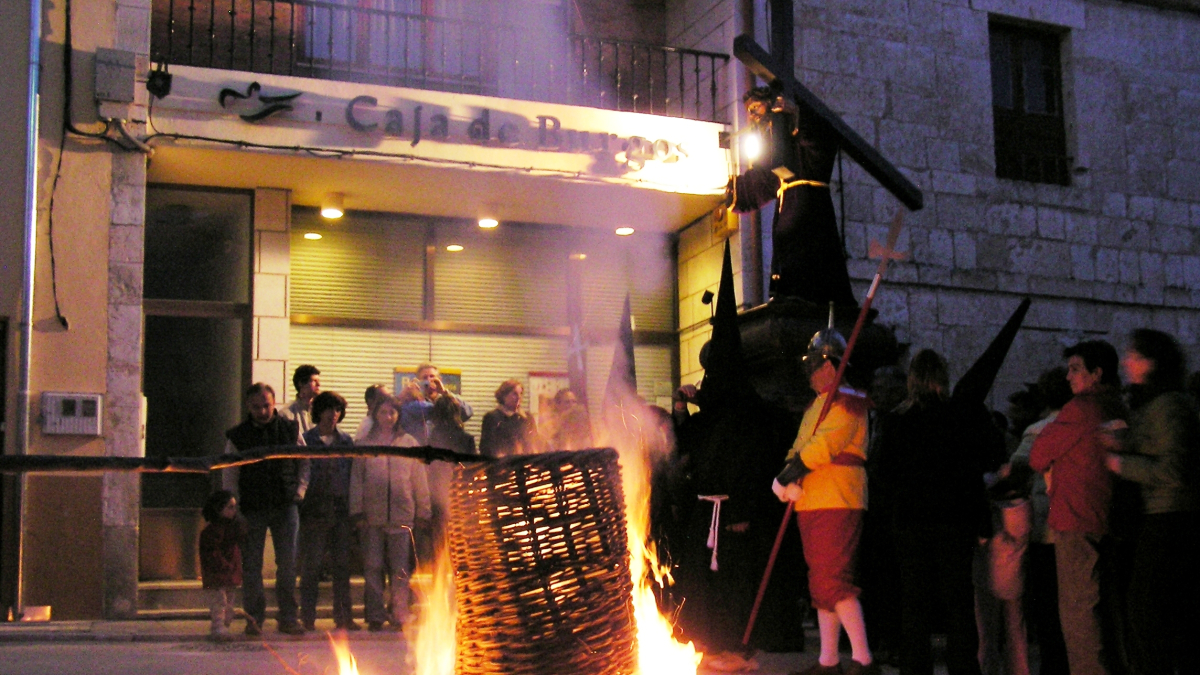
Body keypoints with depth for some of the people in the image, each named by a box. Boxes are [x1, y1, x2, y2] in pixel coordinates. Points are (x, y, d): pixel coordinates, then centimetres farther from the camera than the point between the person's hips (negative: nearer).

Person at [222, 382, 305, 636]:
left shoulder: (290, 430, 4)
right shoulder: (237, 436, 3)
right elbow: (230, 477, 6)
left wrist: (300, 490, 3)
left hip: (285, 506, 1)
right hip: (252, 509, 0)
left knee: (288, 563, 1)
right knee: (251, 565, 1)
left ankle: (288, 618, 9)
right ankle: (254, 618, 10)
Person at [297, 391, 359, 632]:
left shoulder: (346, 441, 14)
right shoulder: (306, 440, 3)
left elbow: (353, 475, 13)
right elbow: (299, 474, 0)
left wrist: (353, 508, 7)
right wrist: (299, 497, -10)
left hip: (341, 510, 3)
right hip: (314, 510, -3)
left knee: (342, 564, 5)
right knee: (311, 564, -1)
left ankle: (343, 616, 11)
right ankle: (308, 617, 5)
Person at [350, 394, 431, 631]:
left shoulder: (409, 443, 9)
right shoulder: (365, 445, 8)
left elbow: (419, 479, 10)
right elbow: (356, 479, 7)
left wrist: (422, 510, 6)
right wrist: (357, 511, 0)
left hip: (402, 514, 0)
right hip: (372, 514, 0)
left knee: (400, 568, 1)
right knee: (372, 567, 3)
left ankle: (399, 615, 9)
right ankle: (375, 615, 11)